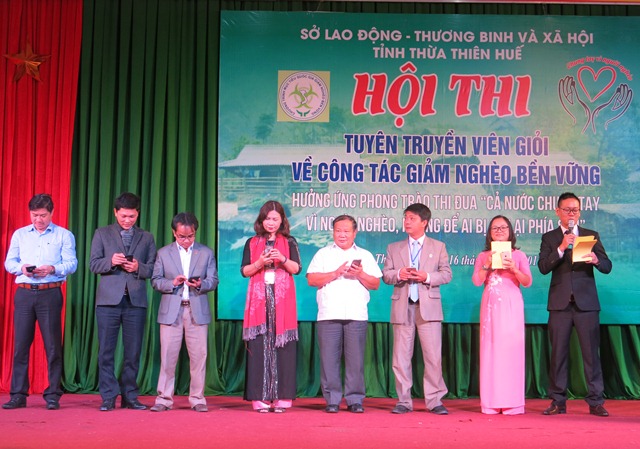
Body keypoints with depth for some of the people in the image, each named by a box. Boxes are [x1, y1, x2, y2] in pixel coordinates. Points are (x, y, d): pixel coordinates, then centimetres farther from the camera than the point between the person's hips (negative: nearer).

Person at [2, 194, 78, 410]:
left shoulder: (64, 235, 7)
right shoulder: (19, 234, 15)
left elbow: (71, 264, -1)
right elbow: (9, 262, 10)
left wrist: (52, 269, -20)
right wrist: (22, 267, -11)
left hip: (50, 293, -2)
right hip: (24, 293, 2)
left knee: (52, 345, -2)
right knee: (21, 343, 1)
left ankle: (53, 395, 4)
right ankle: (18, 395, 7)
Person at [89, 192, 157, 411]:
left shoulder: (146, 238, 14)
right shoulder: (102, 234, 10)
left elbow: (153, 270, 9)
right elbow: (93, 264, 4)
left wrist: (138, 267, -11)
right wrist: (110, 261, -15)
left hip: (136, 301, 1)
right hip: (109, 300, -1)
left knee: (133, 352, 3)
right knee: (106, 351, 0)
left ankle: (129, 396, 12)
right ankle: (108, 397, 7)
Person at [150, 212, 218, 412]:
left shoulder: (206, 253, 8)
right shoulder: (163, 253, 9)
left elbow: (213, 280, 5)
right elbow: (155, 280, 6)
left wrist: (200, 284, -15)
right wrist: (172, 283, -12)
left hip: (198, 311, 0)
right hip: (171, 311, 0)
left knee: (198, 355, 0)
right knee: (168, 356, 0)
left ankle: (197, 398, 10)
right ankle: (164, 398, 9)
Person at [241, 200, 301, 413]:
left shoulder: (289, 242, 10)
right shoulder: (252, 243, 13)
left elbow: (297, 268, 1)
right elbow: (244, 271, 6)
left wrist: (283, 259, -16)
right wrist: (260, 263, -11)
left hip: (283, 300, -1)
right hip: (259, 299, 1)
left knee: (282, 346, -4)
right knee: (259, 346, -4)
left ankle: (281, 397, 0)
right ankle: (260, 398, 0)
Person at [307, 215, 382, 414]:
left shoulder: (365, 255, 18)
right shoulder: (323, 254, 15)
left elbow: (376, 284, 11)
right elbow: (312, 279, 2)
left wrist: (360, 274, -6)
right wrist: (336, 273, -8)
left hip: (357, 315, 0)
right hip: (329, 315, 0)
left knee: (356, 359, -2)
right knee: (329, 358, -2)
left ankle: (355, 400, 6)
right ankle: (332, 400, 5)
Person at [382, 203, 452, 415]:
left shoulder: (438, 247, 11)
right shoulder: (394, 248, 15)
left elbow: (446, 274, 4)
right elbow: (385, 274, 8)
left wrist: (427, 277, -13)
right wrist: (398, 274, -13)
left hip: (429, 307, -2)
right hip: (402, 307, 2)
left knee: (433, 355, -4)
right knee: (401, 356, 3)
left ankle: (434, 400, 4)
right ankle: (404, 401, 10)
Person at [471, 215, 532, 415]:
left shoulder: (518, 255, 10)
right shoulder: (483, 256, 14)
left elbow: (527, 282, 1)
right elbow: (476, 281, 3)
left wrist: (513, 269, -14)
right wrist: (487, 265, -10)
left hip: (511, 305, -1)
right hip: (491, 305, 1)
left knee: (512, 348, -6)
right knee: (490, 348, -2)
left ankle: (512, 402, -2)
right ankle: (491, 402, 2)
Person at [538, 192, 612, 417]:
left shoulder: (591, 235, 11)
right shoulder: (549, 238, 9)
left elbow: (607, 267, 4)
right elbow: (543, 267, -4)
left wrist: (596, 260, -18)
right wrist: (561, 248, -16)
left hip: (586, 303, 0)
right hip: (560, 303, 0)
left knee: (591, 352, -1)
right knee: (558, 353, 3)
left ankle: (596, 401, 5)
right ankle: (558, 401, 10)